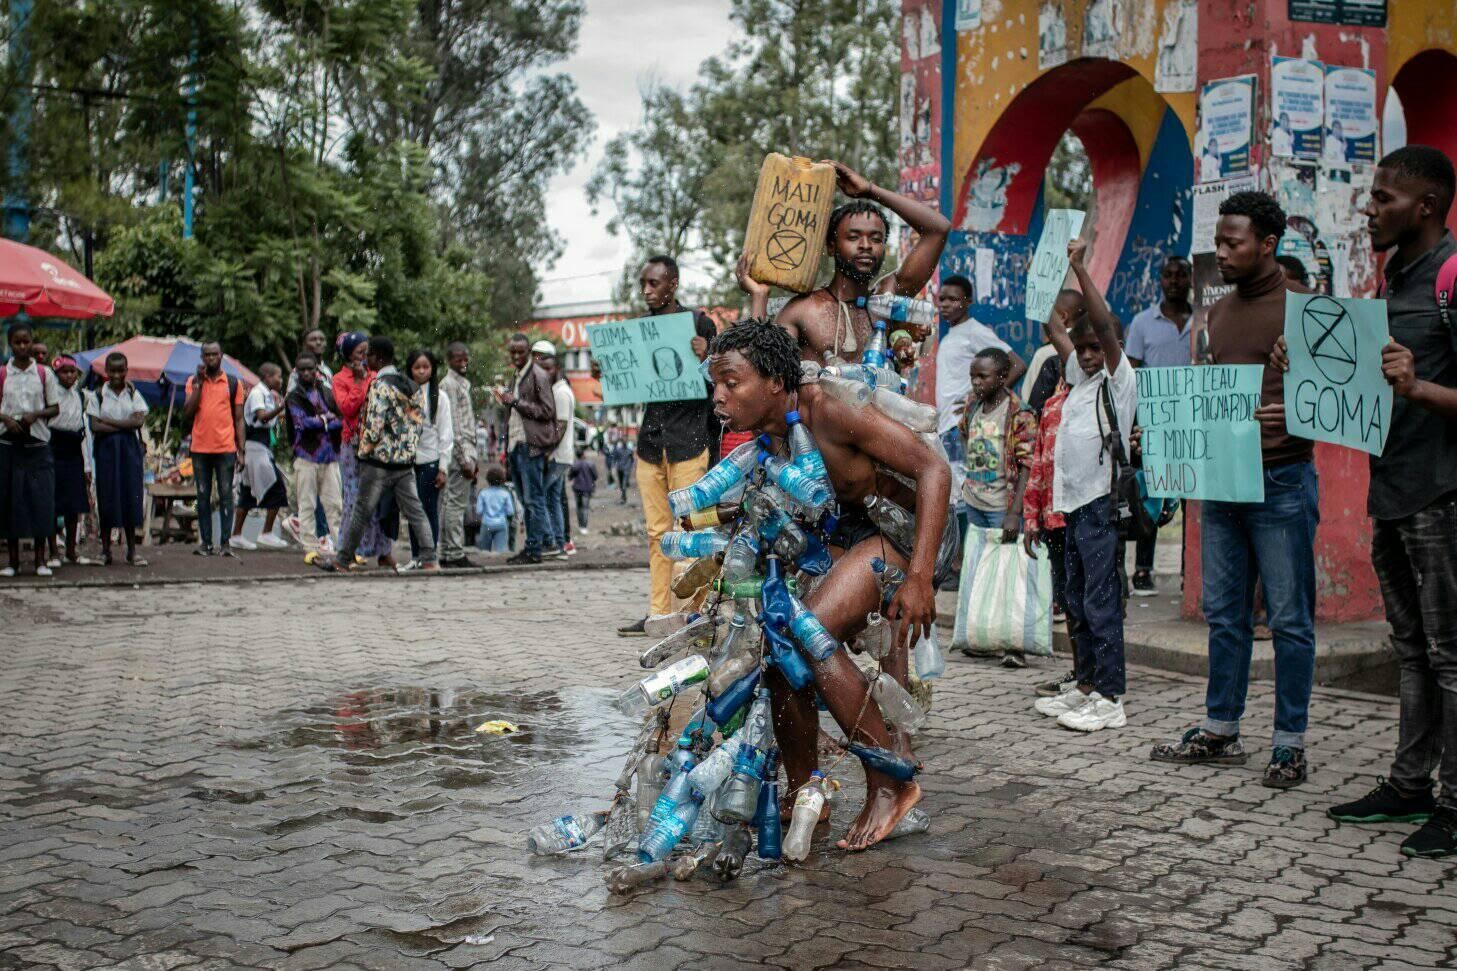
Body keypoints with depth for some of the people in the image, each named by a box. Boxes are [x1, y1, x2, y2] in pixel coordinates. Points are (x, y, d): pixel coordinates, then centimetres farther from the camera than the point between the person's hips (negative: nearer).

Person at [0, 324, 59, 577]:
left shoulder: (44, 373, 5)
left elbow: (55, 408, 6)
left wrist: (36, 415, -12)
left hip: (38, 443, 0)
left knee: (41, 499, -3)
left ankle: (40, 559, 5)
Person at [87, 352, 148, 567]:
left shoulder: (133, 394, 6)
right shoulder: (98, 395, 4)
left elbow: (139, 420, -7)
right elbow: (95, 426, -6)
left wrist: (108, 422, -10)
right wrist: (124, 425, -11)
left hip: (130, 449, 1)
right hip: (106, 450, -1)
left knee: (130, 496, -1)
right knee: (107, 497, -1)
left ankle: (132, 550, 4)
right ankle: (106, 549, 6)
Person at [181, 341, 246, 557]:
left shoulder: (233, 383, 6)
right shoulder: (193, 381, 9)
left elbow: (239, 419, 7)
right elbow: (187, 412, -3)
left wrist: (241, 450, 0)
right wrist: (199, 383, -7)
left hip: (225, 448, -1)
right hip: (200, 448, 2)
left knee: (225, 495, -3)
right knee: (203, 496, 5)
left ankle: (225, 543, -1)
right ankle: (205, 542, 9)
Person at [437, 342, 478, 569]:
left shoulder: (462, 383, 22)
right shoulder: (449, 384, -9)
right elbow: (454, 424, -15)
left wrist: (473, 457, 20)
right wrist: (465, 459, -18)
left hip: (465, 451, 10)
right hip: (459, 450, -10)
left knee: (451, 502, 10)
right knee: (456, 502, -9)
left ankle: (447, 553, 12)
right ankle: (454, 554, -8)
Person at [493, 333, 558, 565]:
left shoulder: (538, 375, -7)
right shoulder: (517, 376, 19)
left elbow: (547, 411, -13)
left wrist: (516, 402, -15)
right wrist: (506, 400, 11)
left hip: (531, 446, -9)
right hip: (516, 444, 9)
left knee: (534, 500, -6)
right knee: (526, 500, 11)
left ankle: (533, 550, -4)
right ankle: (532, 546, 15)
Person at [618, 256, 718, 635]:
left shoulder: (698, 322, -2)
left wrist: (705, 358, -21)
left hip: (688, 438, -5)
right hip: (650, 439, 6)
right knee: (657, 532, 7)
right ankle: (658, 613, 12)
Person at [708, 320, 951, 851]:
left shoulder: (831, 411, -27)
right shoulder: (767, 431, -3)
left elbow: (933, 469, -29)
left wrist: (919, 578, -33)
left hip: (911, 528, -9)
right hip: (853, 533, 9)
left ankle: (891, 784, -11)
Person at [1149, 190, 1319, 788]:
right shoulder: (1217, 314, 16)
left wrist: (1295, 414, -28)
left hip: (1281, 481, -7)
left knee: (1289, 619, 0)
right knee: (1224, 615, 12)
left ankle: (1289, 744, 8)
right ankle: (1220, 732, 20)